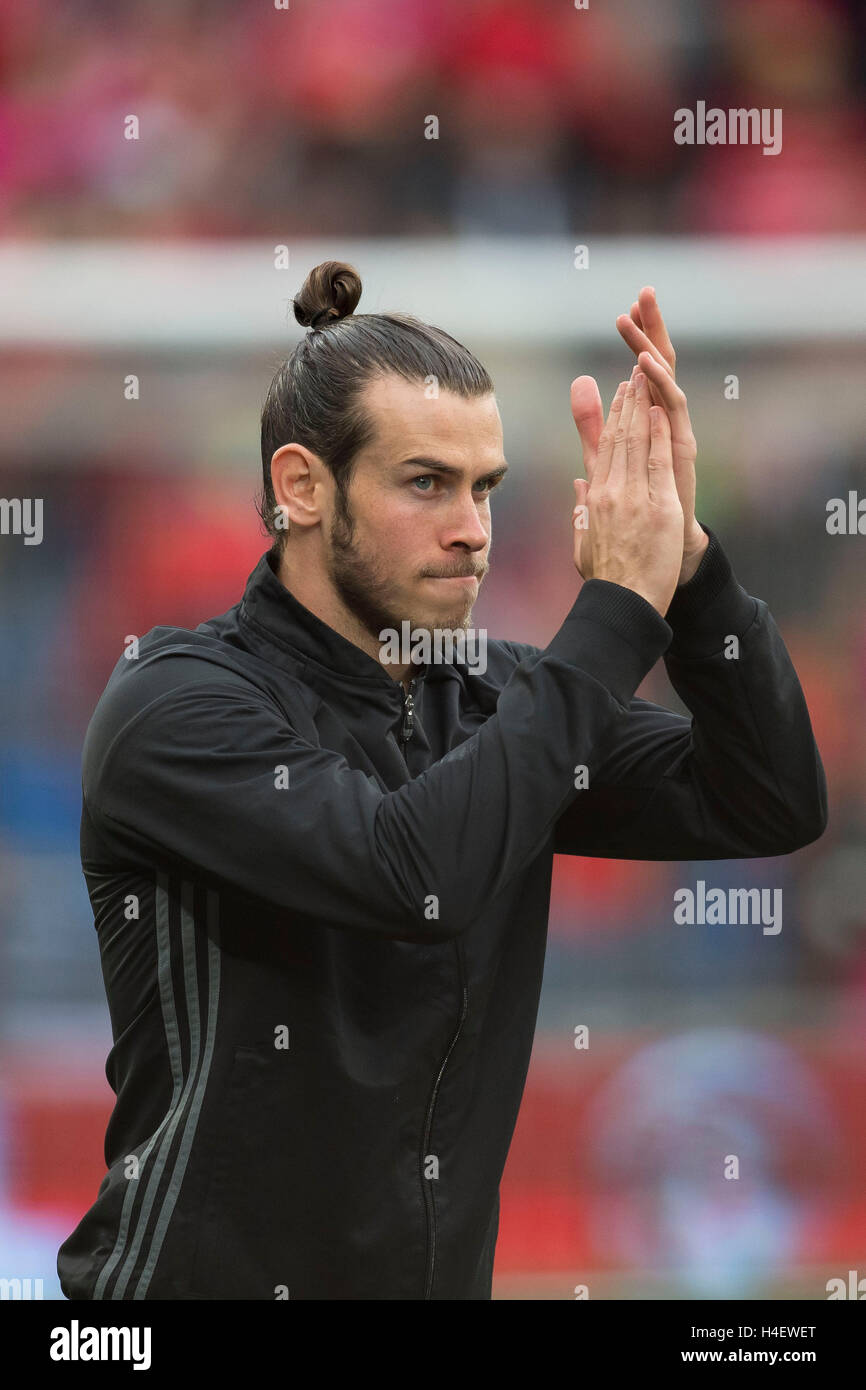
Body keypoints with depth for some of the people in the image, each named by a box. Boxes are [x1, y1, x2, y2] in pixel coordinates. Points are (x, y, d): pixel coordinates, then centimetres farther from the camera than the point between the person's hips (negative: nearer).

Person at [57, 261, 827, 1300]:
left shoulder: (488, 703, 6)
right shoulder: (176, 702, -13)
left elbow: (774, 808, 0)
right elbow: (410, 874, -27)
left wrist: (680, 555, -12)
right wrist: (619, 614, -21)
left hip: (439, 1273, 6)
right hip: (208, 1273, -6)